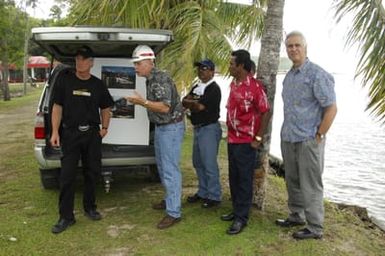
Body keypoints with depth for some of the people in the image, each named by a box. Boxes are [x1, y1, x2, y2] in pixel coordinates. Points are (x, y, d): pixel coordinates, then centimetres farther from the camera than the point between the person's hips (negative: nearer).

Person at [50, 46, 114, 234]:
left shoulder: (98, 85, 5)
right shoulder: (65, 80, 0)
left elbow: (105, 108, 15)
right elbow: (57, 107, 0)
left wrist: (104, 128, 5)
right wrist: (55, 131, -7)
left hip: (92, 134, 2)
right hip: (70, 133, -2)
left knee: (91, 172, 11)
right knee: (67, 176, -2)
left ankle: (90, 208, 28)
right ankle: (66, 216, 6)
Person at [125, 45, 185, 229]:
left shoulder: (161, 78, -19)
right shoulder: (150, 79, 11)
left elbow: (165, 107, -25)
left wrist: (143, 102, -27)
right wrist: (139, 102, 10)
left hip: (171, 128, -10)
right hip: (160, 127, 10)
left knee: (170, 170, -8)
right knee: (162, 166, 18)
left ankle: (173, 212, -3)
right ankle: (170, 199, 33)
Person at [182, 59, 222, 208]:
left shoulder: (214, 89, -11)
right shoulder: (196, 87, 16)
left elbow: (200, 106, -20)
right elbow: (184, 101, 5)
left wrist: (189, 103, -1)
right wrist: (194, 103, -14)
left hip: (209, 129, -9)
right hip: (198, 128, 9)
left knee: (209, 164, -6)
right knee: (198, 162, 15)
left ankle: (214, 196, 5)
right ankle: (203, 192, 27)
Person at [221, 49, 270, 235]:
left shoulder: (254, 86, -16)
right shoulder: (233, 84, 9)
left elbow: (266, 112, -15)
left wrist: (258, 138, -14)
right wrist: (229, 132, 13)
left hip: (246, 142, -8)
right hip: (232, 140, 8)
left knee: (244, 179, 1)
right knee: (233, 177, 15)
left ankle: (241, 217, 10)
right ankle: (236, 210, 29)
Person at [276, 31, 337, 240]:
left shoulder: (317, 74, -11)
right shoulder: (289, 76, 13)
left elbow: (331, 108, -14)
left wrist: (318, 137, -14)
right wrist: (287, 132, 13)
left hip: (308, 141, -7)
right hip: (288, 139, 8)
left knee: (310, 185, 1)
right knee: (292, 181, 17)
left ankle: (315, 228, 14)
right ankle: (296, 216, 33)